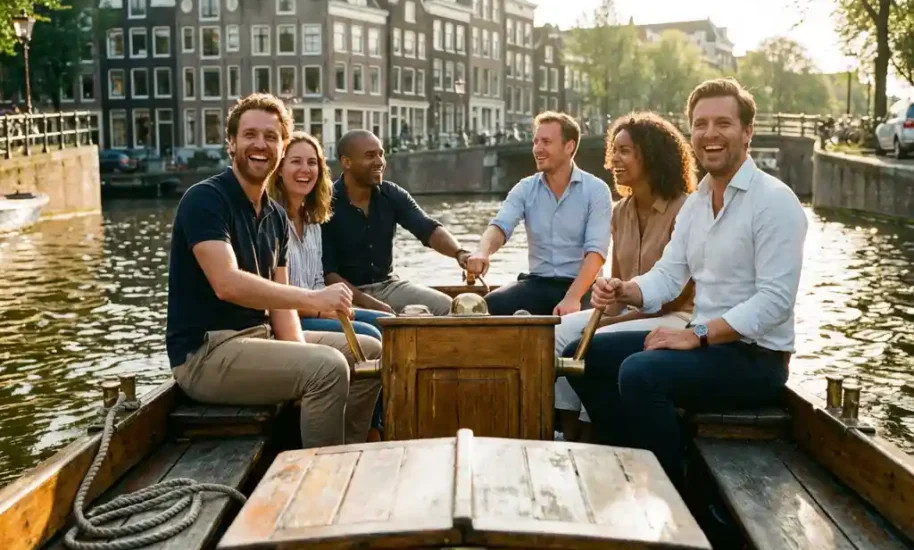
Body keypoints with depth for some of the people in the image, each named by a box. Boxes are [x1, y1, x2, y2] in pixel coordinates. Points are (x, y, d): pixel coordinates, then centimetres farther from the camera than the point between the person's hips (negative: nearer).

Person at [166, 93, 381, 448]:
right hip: (205, 353, -9)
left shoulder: (276, 216, 11)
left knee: (369, 354, 6)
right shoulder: (205, 199, -14)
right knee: (327, 366, -27)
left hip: (260, 337, 9)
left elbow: (278, 300, 7)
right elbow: (227, 284, -28)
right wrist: (313, 299, -31)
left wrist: (300, 354, -11)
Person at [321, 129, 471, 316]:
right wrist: (369, 303, -25)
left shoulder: (392, 194, 0)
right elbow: (326, 272, -14)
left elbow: (429, 229, -13)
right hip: (348, 292, -5)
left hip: (388, 284, 5)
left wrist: (459, 253, -34)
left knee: (447, 307, -12)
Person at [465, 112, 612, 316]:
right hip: (538, 283, 3)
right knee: (488, 307, -23)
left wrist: (572, 298, -29)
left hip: (581, 285, -3)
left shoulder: (596, 190, -4)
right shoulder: (525, 189, 6)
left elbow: (596, 250, -14)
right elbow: (500, 226, -9)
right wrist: (483, 251, -34)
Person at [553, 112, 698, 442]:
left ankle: (589, 437, -12)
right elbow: (616, 281, 12)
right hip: (629, 311, 7)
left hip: (676, 317, -7)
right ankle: (569, 435, -13)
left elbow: (679, 294, -17)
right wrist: (605, 315, -8)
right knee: (561, 331, -15)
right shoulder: (621, 211, 9)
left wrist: (616, 321, -18)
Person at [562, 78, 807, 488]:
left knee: (639, 373, -31)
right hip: (704, 342, 9)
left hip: (755, 356, -9)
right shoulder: (694, 202, 11)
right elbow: (668, 276, 8)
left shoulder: (774, 201, -15)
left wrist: (697, 336, -25)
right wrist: (623, 292, -13)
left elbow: (776, 300, -22)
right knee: (582, 357, 5)